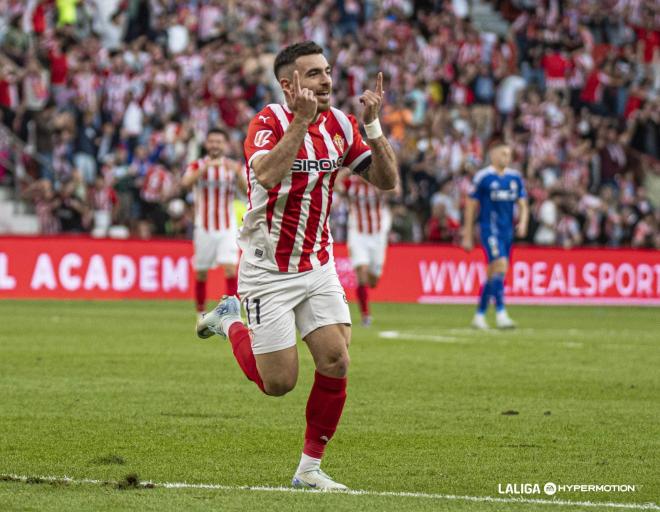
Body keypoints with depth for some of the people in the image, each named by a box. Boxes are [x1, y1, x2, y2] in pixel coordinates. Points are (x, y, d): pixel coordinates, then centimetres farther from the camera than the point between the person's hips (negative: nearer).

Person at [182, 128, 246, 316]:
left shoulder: (234, 167, 4)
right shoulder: (198, 166, 1)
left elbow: (247, 190, -11)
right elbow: (186, 182, -20)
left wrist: (238, 173, -28)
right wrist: (205, 167, -33)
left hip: (227, 229, 0)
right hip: (204, 228, 0)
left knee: (230, 268, -15)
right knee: (201, 273, 5)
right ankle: (201, 313, 20)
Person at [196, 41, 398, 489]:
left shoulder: (340, 124, 1)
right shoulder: (268, 123, -17)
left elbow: (386, 180, -2)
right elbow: (268, 175, -36)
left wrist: (373, 124, -14)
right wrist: (301, 120, -38)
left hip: (318, 265, 5)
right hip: (269, 271, -5)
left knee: (336, 361, -10)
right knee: (279, 382, -2)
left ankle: (311, 467, 5)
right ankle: (230, 322, 28)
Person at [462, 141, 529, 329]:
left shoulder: (515, 178, 11)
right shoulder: (483, 177, -5)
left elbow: (523, 205, 14)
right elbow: (471, 206, -1)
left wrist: (522, 223, -8)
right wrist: (467, 236, -1)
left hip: (507, 231, 6)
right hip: (490, 229, -6)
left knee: (493, 275, 9)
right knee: (501, 266, -20)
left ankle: (479, 315, 19)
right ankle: (501, 313, -21)